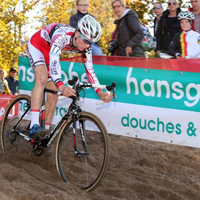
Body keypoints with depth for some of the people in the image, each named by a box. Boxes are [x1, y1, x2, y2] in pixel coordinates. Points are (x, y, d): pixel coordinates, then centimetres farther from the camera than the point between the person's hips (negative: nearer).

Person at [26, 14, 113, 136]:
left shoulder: (86, 46, -20)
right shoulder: (61, 36, -40)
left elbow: (89, 70, -14)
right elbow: (53, 62, -52)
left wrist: (100, 93, -26)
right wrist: (61, 86, -66)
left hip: (49, 52, 7)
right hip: (37, 45, -7)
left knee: (53, 95, -1)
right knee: (42, 78, -33)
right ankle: (34, 125, -39)